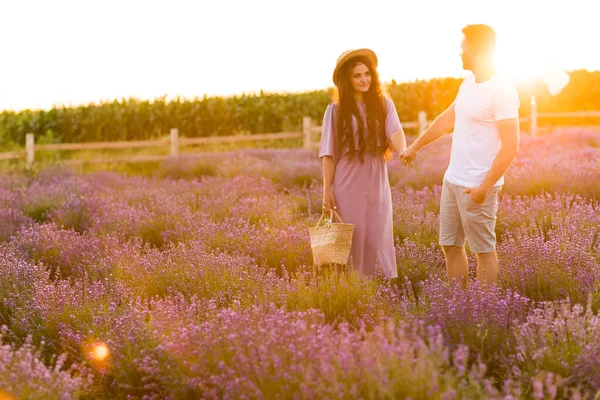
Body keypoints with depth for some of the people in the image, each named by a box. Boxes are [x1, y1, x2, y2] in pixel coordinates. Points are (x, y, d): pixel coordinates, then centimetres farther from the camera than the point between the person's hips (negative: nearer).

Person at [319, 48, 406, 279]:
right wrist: (327, 190, -5)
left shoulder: (384, 105, 2)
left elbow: (396, 137, -12)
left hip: (377, 186, 1)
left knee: (378, 243, 5)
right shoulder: (336, 110, -1)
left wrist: (403, 150, -32)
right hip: (347, 187, -1)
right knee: (350, 244, 5)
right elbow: (329, 154, -1)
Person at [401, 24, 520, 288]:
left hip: (476, 187, -9)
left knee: (483, 249, 1)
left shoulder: (501, 92, -17)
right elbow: (446, 119, 24)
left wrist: (485, 187, -23)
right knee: (450, 245, 13)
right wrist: (416, 146, 30)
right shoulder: (468, 83, 10)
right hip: (452, 180, 9)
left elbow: (510, 147, -20)